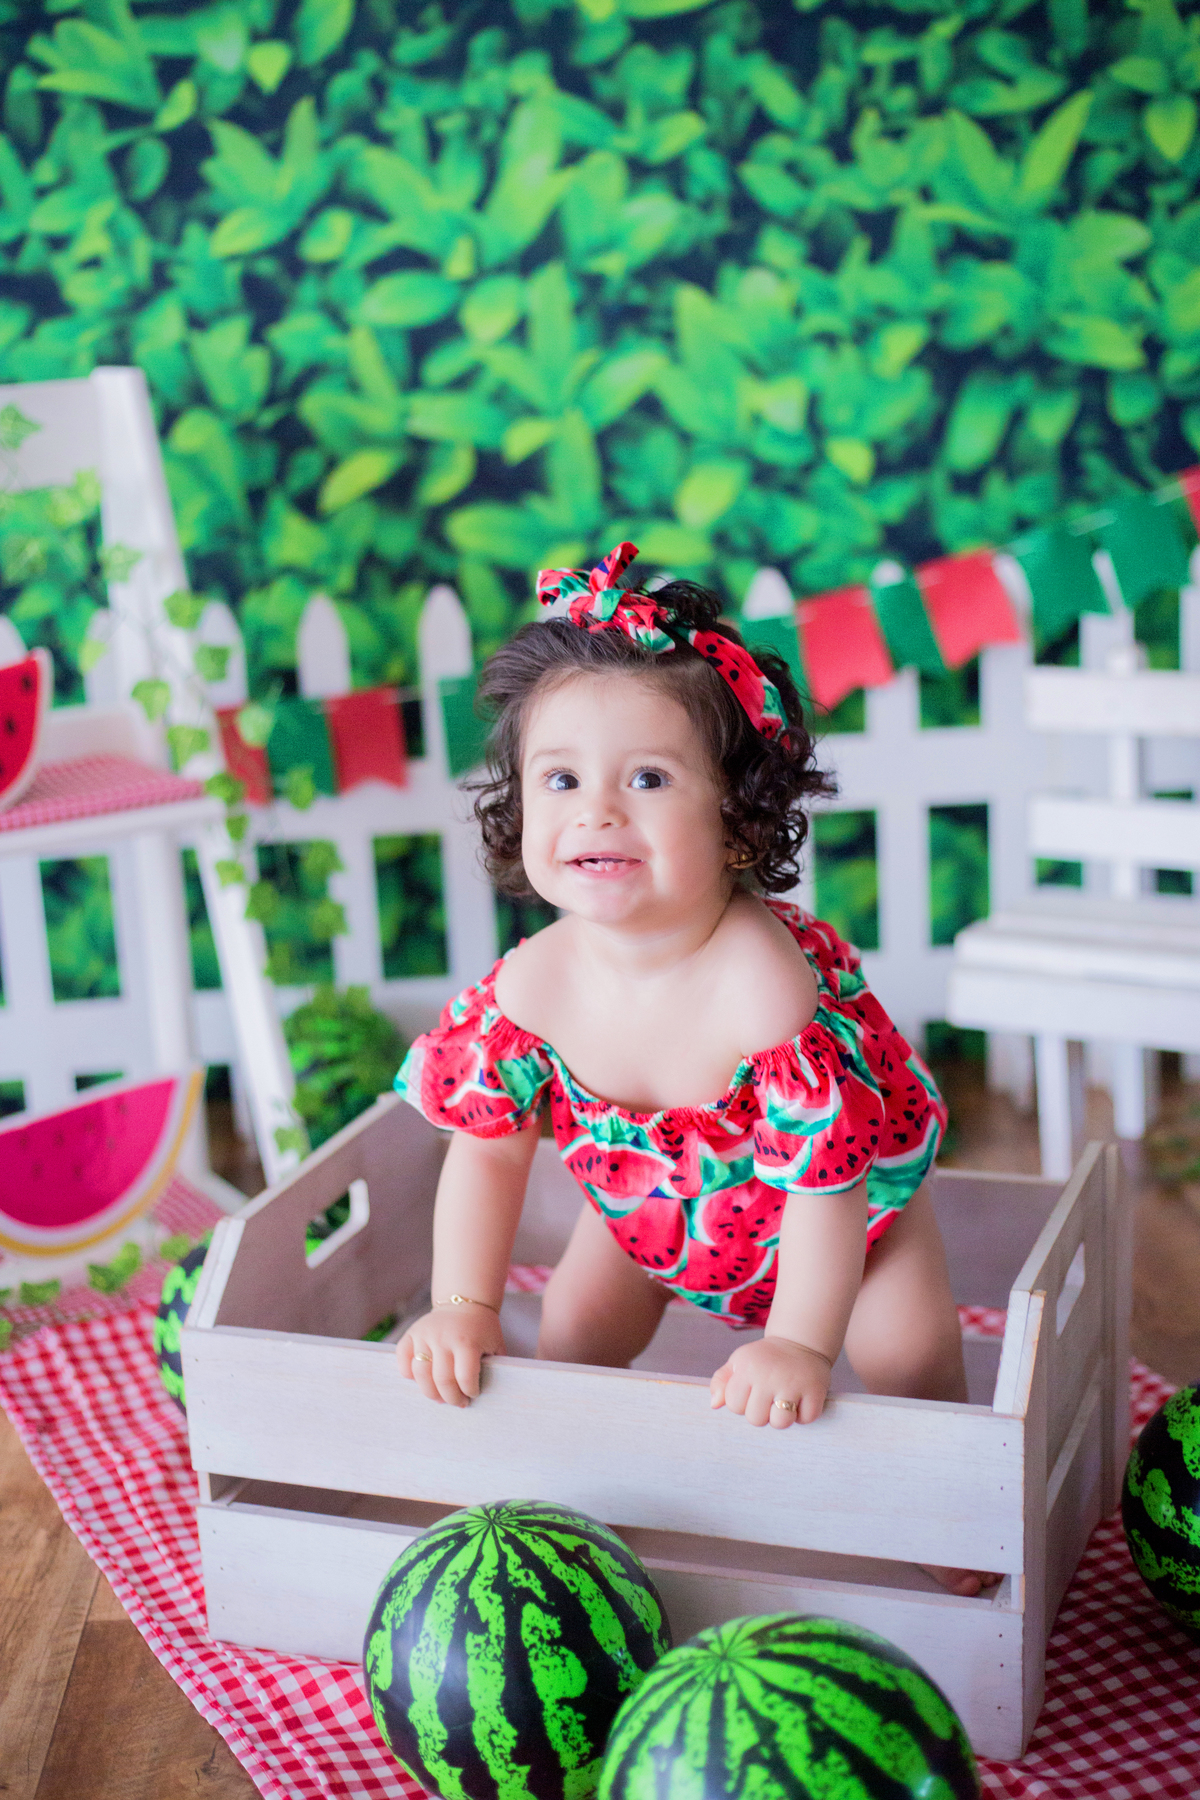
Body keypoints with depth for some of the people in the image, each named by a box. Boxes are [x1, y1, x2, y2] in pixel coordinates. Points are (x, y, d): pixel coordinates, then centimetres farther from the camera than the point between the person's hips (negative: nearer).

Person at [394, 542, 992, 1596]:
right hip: (648, 1197, 4)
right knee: (570, 1348, 1)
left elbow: (826, 1171, -35)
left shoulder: (763, 979, -42)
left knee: (908, 1355, -12)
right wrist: (465, 1306, -15)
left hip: (844, 1192, -4)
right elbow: (488, 1143, -12)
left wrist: (798, 1344, -33)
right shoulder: (531, 983, -27)